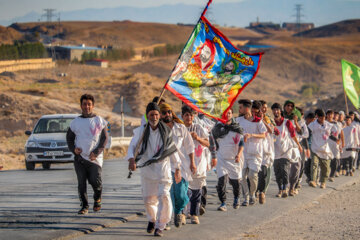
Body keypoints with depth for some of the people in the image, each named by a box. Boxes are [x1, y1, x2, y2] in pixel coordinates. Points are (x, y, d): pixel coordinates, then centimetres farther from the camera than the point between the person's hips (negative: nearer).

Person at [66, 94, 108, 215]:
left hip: (95, 158, -2)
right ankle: (84, 206, 9)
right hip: (79, 157, 2)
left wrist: (96, 152, -10)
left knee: (95, 181, -10)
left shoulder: (99, 120, 5)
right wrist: (73, 149, -3)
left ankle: (97, 199, 19)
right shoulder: (75, 122, 10)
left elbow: (104, 138, 3)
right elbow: (69, 137, 17)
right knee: (81, 183, -1)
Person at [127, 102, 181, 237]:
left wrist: (177, 169, 8)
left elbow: (173, 150, 7)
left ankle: (160, 226, -7)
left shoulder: (166, 131, -1)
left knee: (164, 196, -16)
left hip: (163, 167, -1)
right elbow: (132, 146, -5)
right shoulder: (142, 131, -3)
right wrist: (131, 159, -25)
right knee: (148, 198, 8)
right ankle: (152, 219, 38)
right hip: (147, 169, 1)